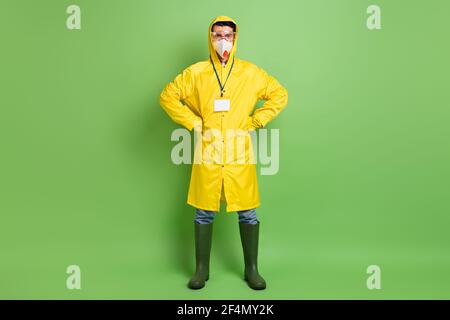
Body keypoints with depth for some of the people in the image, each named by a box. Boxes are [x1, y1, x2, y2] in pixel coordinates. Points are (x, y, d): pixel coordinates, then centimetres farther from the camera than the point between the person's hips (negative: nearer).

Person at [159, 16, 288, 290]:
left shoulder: (250, 72, 4)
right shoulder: (196, 72, 4)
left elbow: (280, 94, 10)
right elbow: (168, 96, 7)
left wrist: (255, 122, 0)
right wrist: (193, 123, -2)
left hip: (240, 154, 0)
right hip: (207, 154, 0)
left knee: (248, 212, 6)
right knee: (204, 212, 7)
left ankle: (251, 269, 23)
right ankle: (202, 269, 24)